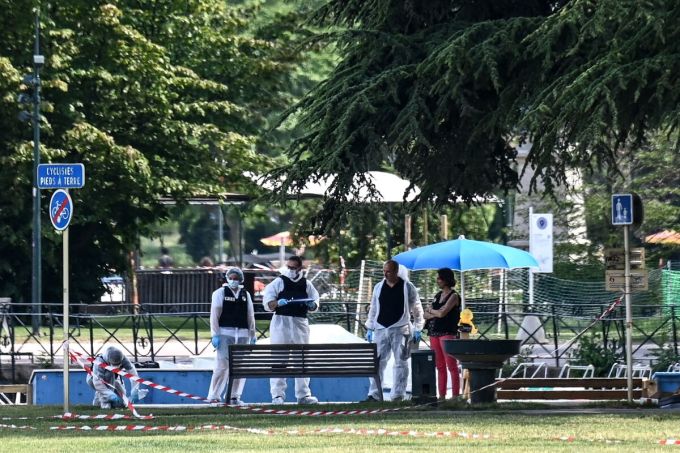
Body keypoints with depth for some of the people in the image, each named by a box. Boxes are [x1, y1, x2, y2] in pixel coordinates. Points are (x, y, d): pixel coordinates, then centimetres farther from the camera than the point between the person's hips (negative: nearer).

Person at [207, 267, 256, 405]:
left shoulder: (246, 295, 16)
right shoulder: (220, 293, 4)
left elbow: (250, 317, 18)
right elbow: (214, 315, 0)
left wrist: (252, 336, 14)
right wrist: (215, 335, -8)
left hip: (243, 334, 4)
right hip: (225, 332, -4)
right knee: (222, 365, -10)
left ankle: (234, 396, 9)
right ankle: (214, 395, -4)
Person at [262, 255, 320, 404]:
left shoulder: (307, 285, 11)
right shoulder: (279, 282, 1)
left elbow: (315, 305, 15)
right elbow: (267, 303, -3)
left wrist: (312, 305, -8)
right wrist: (278, 303, -23)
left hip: (300, 323, 4)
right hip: (281, 322, -4)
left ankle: (303, 395, 14)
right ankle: (278, 395, -6)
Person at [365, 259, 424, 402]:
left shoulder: (408, 287, 2)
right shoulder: (379, 287, 12)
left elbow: (417, 310, 5)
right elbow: (373, 309, 17)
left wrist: (417, 330, 1)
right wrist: (369, 328, 13)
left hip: (400, 330, -3)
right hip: (380, 330, 3)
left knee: (400, 363, -2)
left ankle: (397, 394, 2)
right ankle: (374, 394, 0)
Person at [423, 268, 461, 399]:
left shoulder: (453, 296, -4)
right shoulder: (438, 295, 17)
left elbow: (442, 313, -16)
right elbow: (426, 315, 13)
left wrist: (431, 310, 3)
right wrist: (435, 314, -7)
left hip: (448, 333, -7)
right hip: (434, 333, 7)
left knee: (452, 366, -8)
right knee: (440, 367, 6)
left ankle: (456, 396, -10)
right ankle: (441, 396, 7)